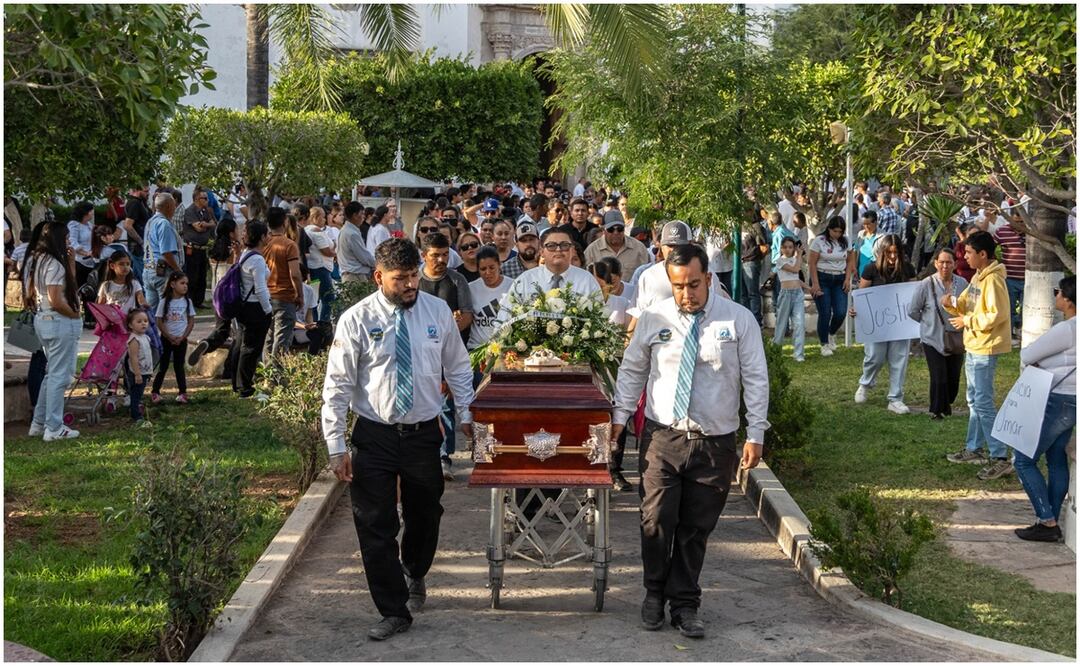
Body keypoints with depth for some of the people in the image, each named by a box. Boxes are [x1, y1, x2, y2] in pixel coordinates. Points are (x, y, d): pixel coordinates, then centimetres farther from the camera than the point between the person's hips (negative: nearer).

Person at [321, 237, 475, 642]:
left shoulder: (438, 312, -2)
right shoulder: (357, 320, -10)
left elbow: (458, 368, 11)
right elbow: (337, 386, -8)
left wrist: (465, 413, 9)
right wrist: (336, 447, -11)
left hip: (424, 433, 2)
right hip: (374, 437, -2)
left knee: (425, 517, 18)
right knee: (376, 528, 1)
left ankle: (413, 576, 48)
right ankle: (395, 612, 14)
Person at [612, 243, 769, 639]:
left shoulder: (739, 320, -2)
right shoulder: (654, 319, 2)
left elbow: (755, 379, 0)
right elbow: (632, 369, 12)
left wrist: (755, 434, -3)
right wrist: (620, 416, 6)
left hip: (715, 442, 0)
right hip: (662, 437, 1)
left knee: (696, 529, 6)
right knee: (656, 522, -2)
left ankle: (685, 605, 20)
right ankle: (655, 594, 20)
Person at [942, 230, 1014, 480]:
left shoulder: (993, 280, -19)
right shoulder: (977, 277, 12)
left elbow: (997, 315, -25)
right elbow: (966, 304, 17)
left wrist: (967, 321, -16)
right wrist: (952, 304, -3)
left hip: (985, 349, -10)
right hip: (973, 346, 10)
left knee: (984, 403, -11)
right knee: (975, 401, 19)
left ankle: (1000, 458, -9)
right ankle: (973, 450, 30)